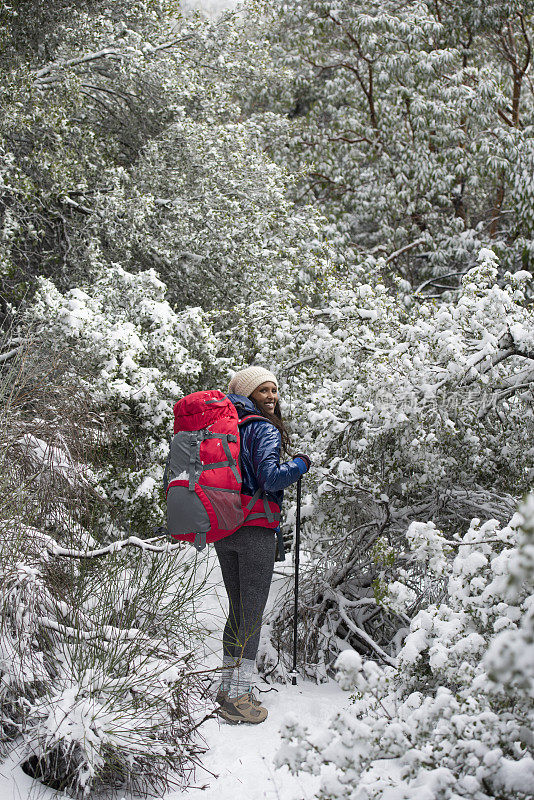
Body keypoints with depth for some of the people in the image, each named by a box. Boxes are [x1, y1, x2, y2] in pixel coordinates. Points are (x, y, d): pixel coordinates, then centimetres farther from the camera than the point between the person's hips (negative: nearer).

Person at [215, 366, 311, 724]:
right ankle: (239, 698, -1)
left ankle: (229, 687, 22)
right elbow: (271, 478, -20)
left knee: (237, 609, 16)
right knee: (253, 612, -1)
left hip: (221, 530, 7)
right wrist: (301, 463, -4)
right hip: (255, 528, -7)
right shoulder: (264, 429, -8)